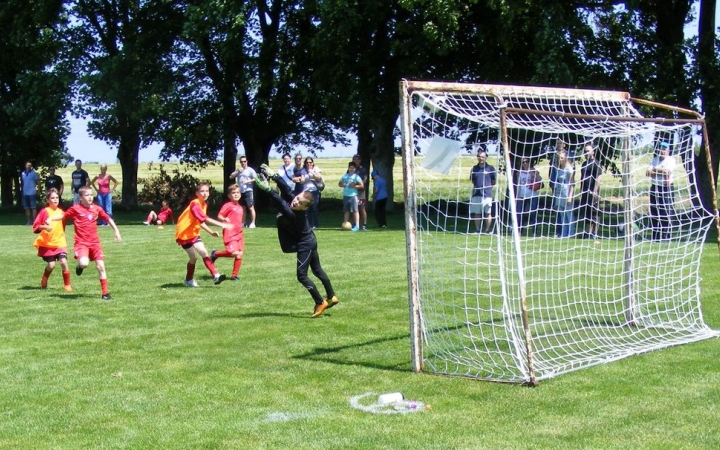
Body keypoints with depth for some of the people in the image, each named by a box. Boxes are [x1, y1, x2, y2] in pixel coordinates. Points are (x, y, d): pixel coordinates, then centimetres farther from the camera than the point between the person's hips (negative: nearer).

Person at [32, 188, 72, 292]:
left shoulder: (61, 212, 6)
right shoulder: (44, 211, -7)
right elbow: (35, 226, -10)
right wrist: (44, 227, -27)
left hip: (60, 243, 3)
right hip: (47, 244, -3)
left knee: (64, 262, -14)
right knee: (51, 265, -5)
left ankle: (67, 285, -1)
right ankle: (43, 281, 25)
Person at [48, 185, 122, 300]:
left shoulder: (97, 209, 4)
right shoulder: (76, 209, -4)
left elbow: (108, 219, 15)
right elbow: (63, 216, 5)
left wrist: (116, 231, 13)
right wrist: (51, 219, -10)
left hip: (95, 242, 3)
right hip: (81, 242, -3)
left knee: (101, 266, -3)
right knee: (84, 263, -28)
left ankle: (105, 293, 6)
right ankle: (80, 266, 13)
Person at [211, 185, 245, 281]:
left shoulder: (240, 207, 17)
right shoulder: (228, 205, -6)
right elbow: (219, 216, -12)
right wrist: (224, 219, -30)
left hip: (239, 233, 8)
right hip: (230, 233, -8)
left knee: (240, 254, 2)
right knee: (234, 253, -19)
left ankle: (234, 275, 11)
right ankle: (215, 254, 4)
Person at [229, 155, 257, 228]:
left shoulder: (250, 170, -2)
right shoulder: (238, 170, 15)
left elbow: (256, 178, -7)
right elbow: (231, 177, 8)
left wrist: (248, 181, -18)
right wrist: (237, 171, -5)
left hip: (248, 191, -6)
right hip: (240, 191, 6)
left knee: (250, 207, -9)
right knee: (243, 208, 14)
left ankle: (252, 223, -7)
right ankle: (243, 223, 21)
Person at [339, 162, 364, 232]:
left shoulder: (356, 176, -3)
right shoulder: (345, 176, 11)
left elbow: (361, 185, -7)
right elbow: (339, 184, 18)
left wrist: (354, 186, -16)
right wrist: (343, 185, -3)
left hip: (353, 195, -5)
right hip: (345, 195, 5)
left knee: (355, 210, -6)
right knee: (346, 211, 11)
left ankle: (356, 225, -7)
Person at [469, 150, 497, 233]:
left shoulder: (490, 168, 1)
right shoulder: (474, 168, 10)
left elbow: (494, 182, 7)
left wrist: (487, 186, 3)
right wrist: (478, 185, 11)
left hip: (487, 194, -3)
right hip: (476, 194, 3)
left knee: (488, 213, 2)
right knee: (476, 213, 5)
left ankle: (488, 230, 8)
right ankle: (477, 230, 13)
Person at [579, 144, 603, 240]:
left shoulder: (595, 163, -6)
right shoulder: (584, 164, 19)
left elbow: (598, 178, -13)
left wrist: (595, 191, -20)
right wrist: (581, 192, 19)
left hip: (592, 192, -8)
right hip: (585, 192, 8)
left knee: (594, 214, -5)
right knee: (585, 214, 10)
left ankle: (594, 234, -3)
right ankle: (586, 234, 16)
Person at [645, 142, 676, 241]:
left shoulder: (670, 160, 1)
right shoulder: (654, 160, 14)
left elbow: (668, 170, -17)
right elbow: (647, 173, 1)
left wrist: (655, 170, -4)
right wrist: (662, 172, -10)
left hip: (666, 188, -5)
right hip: (654, 188, 5)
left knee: (666, 212, -7)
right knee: (654, 213, 6)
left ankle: (666, 236, -3)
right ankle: (655, 236, 14)